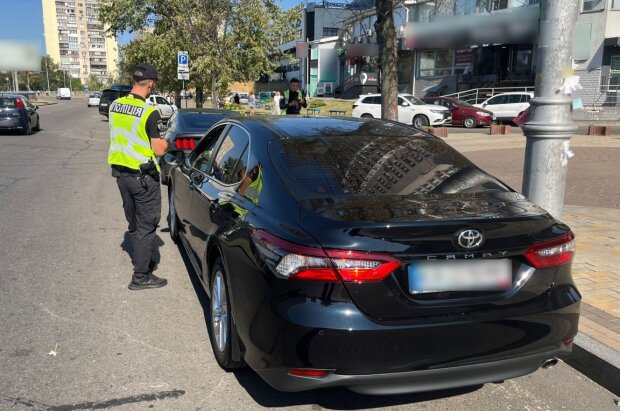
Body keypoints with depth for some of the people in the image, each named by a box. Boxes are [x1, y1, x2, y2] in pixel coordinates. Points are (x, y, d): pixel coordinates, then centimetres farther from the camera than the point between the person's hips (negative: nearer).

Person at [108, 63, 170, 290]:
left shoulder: (114, 106, 2)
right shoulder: (150, 112, -19)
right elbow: (159, 150, -17)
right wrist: (165, 142, 3)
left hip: (121, 172, 7)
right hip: (143, 176, -7)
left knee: (134, 222, 21)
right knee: (147, 225, 3)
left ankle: (142, 260, 36)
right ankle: (141, 276, 8)